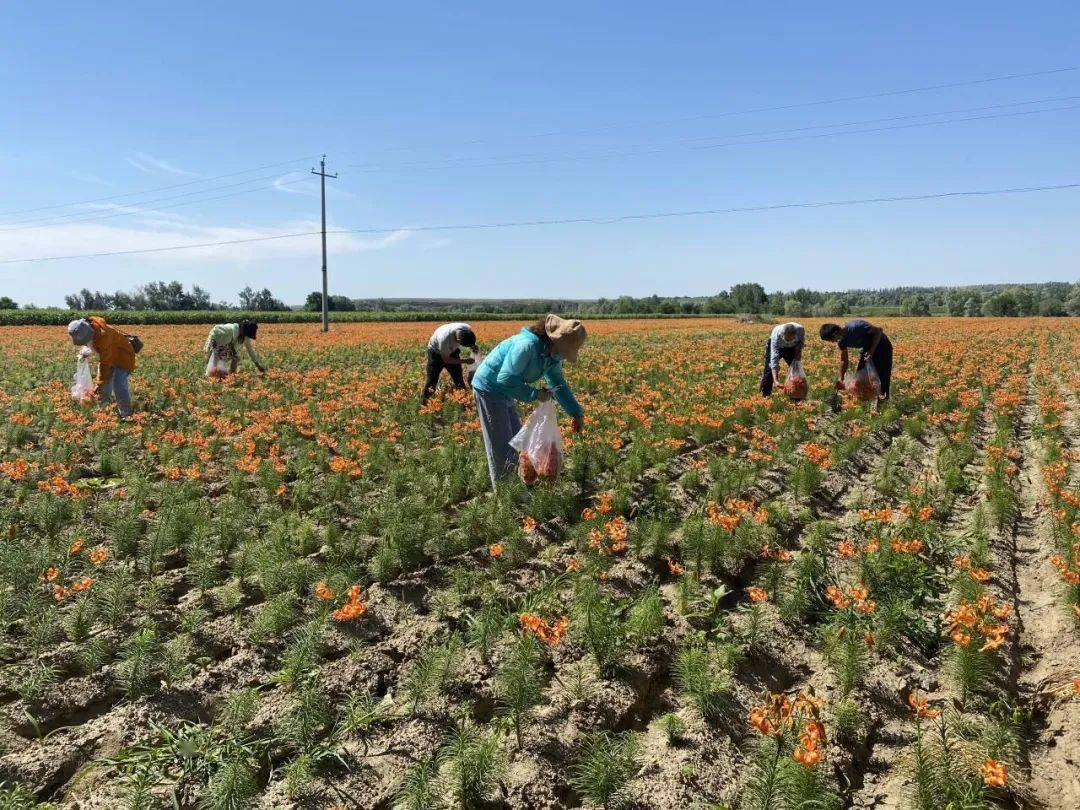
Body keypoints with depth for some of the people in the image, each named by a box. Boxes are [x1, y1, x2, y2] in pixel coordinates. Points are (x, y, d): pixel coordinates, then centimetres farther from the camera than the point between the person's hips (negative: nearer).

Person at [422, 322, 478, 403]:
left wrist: (473, 346, -22)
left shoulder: (468, 329, -30)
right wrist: (465, 361, -26)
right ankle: (423, 403, 13)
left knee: (459, 378, 9)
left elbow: (470, 341, -1)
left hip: (452, 351, 5)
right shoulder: (445, 338, -44)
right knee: (432, 379, 0)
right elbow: (446, 360, -28)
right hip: (436, 352, -5)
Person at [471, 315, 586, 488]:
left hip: (505, 392, 10)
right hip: (489, 388, -10)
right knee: (500, 445, -3)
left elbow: (559, 384, 11)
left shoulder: (553, 356, -2)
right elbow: (505, 379, -32)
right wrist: (536, 394, -25)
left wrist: (577, 413, 8)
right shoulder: (527, 345, -31)